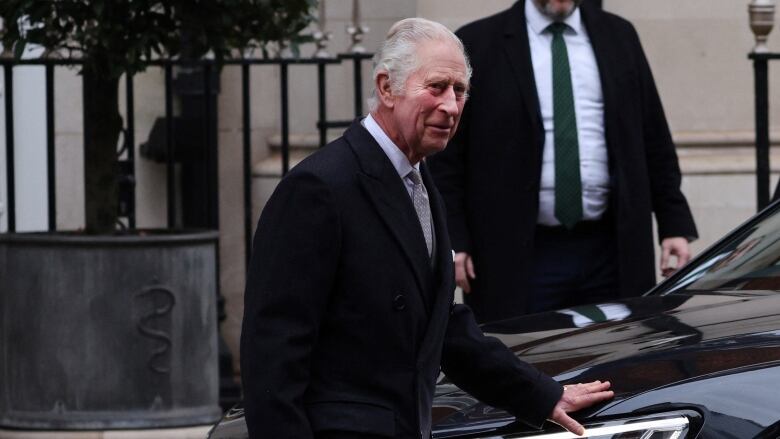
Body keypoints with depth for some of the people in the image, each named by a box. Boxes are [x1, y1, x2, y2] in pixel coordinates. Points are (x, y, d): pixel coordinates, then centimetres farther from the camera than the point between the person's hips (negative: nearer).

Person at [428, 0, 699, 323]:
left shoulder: (619, 37, 11)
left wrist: (675, 226, 7)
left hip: (610, 252, 3)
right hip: (517, 259, -3)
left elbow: (655, 144, 13)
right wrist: (452, 242, -8)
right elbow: (444, 157, 0)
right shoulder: (477, 45, 1)